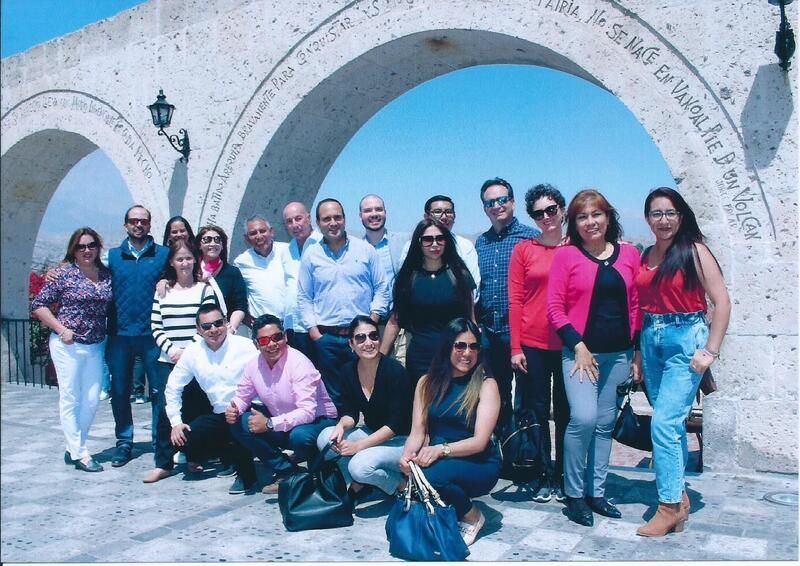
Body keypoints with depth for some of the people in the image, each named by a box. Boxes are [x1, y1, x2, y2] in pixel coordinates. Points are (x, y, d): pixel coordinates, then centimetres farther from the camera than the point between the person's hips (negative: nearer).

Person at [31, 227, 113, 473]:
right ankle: (79, 453, 9)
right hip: (68, 345, -4)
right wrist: (61, 329, -12)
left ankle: (73, 448, 22)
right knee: (70, 399, 1)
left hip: (96, 346, 5)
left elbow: (109, 307, 15)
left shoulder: (106, 274, 5)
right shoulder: (64, 272, -6)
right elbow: (38, 305, -4)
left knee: (92, 400, 6)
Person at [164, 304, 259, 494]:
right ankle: (232, 456, 12)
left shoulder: (244, 346, -10)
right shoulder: (192, 352, 2)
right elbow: (173, 387, 12)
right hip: (218, 415, 5)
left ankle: (246, 475, -7)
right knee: (185, 440, -12)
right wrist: (175, 421, 4)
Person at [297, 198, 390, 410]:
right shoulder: (310, 255, 5)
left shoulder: (366, 250, 3)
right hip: (326, 337, 1)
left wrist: (373, 318, -6)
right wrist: (313, 330, -2)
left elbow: (381, 288, 4)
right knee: (333, 394, 10)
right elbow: (304, 297, 6)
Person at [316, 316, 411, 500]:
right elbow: (350, 412, 2)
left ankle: (401, 484, -2)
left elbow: (396, 424, -21)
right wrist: (341, 426, -22)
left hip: (401, 440, -6)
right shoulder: (349, 371, -3)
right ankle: (361, 482, 0)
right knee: (325, 438, -15)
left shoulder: (395, 371, -21)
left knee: (360, 466, -30)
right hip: (372, 433, 6)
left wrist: (358, 446, -23)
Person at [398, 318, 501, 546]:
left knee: (433, 475, -33)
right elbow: (417, 432, 1)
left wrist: (441, 449, -29)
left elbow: (479, 441, -14)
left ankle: (472, 516, -3)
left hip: (478, 465, -3)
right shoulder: (428, 382, 5)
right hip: (438, 461, 3)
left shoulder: (486, 385, -7)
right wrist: (407, 454, -21)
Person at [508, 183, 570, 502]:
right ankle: (544, 476, 19)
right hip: (532, 344, 0)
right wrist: (515, 348, -4)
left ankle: (563, 476, 22)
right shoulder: (523, 250, 3)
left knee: (566, 412, 9)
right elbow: (515, 301, 0)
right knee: (537, 411, 6)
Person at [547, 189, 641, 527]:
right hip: (580, 351, -4)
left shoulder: (629, 254, 7)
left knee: (605, 424, 10)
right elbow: (554, 307, -5)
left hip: (618, 353, 4)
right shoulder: (566, 255, -2)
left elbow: (635, 304, 11)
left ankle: (596, 492, 24)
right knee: (583, 418, -16)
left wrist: (635, 348, 5)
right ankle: (574, 494, 3)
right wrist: (578, 345, -11)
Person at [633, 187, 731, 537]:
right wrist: (639, 351, 9)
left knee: (664, 422, -11)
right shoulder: (646, 256, 10)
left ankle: (670, 506, 2)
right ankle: (679, 497, 25)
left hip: (685, 340, -6)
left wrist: (710, 351, -12)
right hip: (652, 341, 6)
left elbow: (722, 302, -9)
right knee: (671, 423, 13)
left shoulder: (694, 251, -6)